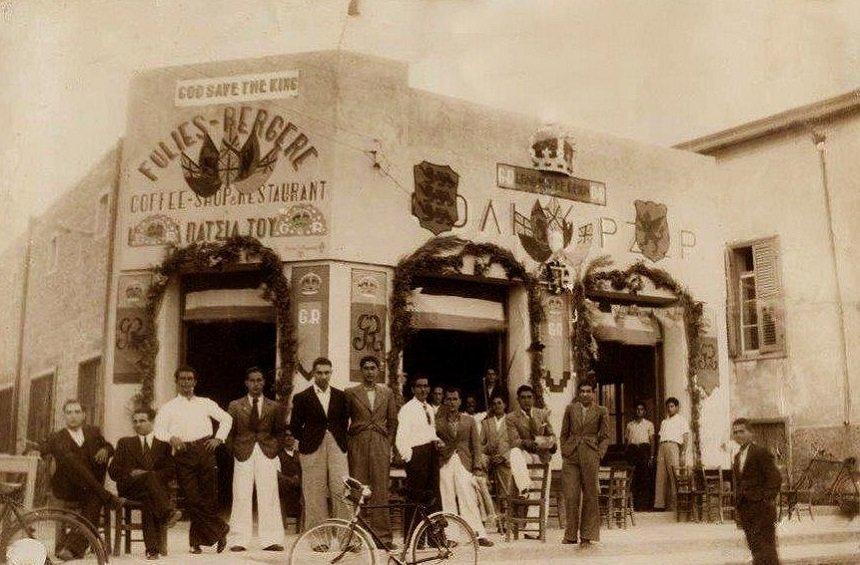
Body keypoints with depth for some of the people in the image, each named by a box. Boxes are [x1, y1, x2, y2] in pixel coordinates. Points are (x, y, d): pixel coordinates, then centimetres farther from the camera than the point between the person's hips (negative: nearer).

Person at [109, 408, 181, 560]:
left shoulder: (164, 443, 19)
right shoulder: (124, 443, 23)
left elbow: (172, 470, 6)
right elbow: (113, 471, 14)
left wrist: (151, 475, -11)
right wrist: (131, 473, -6)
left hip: (157, 486, 0)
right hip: (130, 487, 0)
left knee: (149, 499, -38)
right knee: (150, 476, -36)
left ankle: (152, 548, -41)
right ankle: (167, 513, -48)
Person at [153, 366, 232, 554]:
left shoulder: (205, 403, 18)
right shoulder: (169, 407, 13)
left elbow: (227, 419, 19)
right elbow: (158, 429, 2)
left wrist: (218, 438, 5)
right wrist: (171, 437, -17)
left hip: (205, 450, 1)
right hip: (183, 453, -1)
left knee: (209, 496, -2)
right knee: (192, 498, -9)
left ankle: (196, 540, 13)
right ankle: (219, 529, 4)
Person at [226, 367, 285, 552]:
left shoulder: (274, 407, 11)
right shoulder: (235, 406, 10)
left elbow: (280, 431, 17)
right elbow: (229, 432, 12)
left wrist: (274, 447, 2)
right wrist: (233, 452, 2)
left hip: (267, 455, 0)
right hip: (243, 455, 0)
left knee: (269, 497, -2)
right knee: (241, 497, -2)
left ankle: (271, 540, 1)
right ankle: (239, 540, 4)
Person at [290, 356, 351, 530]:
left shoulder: (340, 396, 11)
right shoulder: (302, 397, 3)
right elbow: (295, 426, 7)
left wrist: (339, 440, 8)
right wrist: (308, 441, 2)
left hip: (337, 448, 2)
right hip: (313, 450, -2)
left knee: (342, 490, -6)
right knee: (315, 494, -1)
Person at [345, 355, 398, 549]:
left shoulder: (387, 393, 12)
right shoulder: (351, 392, 6)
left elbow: (393, 421, 16)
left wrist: (389, 444, 9)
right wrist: (347, 445, 2)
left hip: (381, 445, 1)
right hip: (358, 445, -1)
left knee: (381, 490, -2)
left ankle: (383, 535, 1)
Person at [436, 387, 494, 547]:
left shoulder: (469, 420, 12)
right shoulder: (438, 421, 9)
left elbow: (475, 444, 11)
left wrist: (477, 464, 3)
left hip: (463, 463, 0)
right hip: (445, 464, 0)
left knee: (469, 499, -6)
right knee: (448, 500, -1)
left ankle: (480, 535, -5)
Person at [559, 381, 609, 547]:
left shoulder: (601, 411, 6)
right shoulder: (570, 408, 10)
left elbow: (605, 437, 7)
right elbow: (564, 434, 14)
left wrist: (598, 455, -4)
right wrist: (564, 452, 4)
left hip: (590, 456, -1)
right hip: (571, 456, 1)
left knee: (589, 496, 1)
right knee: (571, 496, -2)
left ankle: (586, 536, 10)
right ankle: (571, 535, 7)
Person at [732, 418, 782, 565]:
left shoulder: (761, 452, -6)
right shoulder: (737, 456, 16)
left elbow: (775, 479, -11)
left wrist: (766, 500, -17)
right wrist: (739, 510, 14)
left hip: (762, 509, -7)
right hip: (745, 511, 7)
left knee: (765, 548, -8)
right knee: (755, 549, 8)